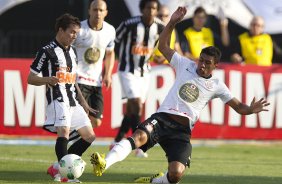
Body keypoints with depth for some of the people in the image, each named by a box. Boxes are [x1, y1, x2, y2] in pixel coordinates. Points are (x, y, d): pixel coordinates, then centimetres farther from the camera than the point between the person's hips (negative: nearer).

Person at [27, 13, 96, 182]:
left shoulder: (72, 51, 17)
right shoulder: (47, 51, -7)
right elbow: (31, 78, -7)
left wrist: (83, 102, 23)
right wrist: (48, 80, -26)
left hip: (73, 101, 9)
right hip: (57, 99, -8)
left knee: (89, 136, 8)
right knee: (64, 131, -29)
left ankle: (56, 168, 13)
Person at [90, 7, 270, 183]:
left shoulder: (216, 86, 11)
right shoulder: (186, 65, 14)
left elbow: (238, 106, 8)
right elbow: (163, 46, 19)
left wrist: (250, 109, -15)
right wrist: (172, 23, 7)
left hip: (182, 130, 0)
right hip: (162, 118, 0)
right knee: (140, 136, -35)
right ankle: (104, 164, -50)